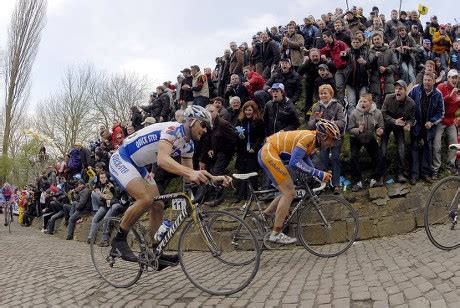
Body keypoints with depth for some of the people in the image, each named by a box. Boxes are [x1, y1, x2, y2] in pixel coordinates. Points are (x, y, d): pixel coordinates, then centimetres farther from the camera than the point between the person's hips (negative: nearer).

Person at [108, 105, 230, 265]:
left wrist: (213, 178, -8)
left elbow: (188, 176, 7)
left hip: (137, 166, 10)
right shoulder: (172, 129, -25)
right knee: (146, 199, -27)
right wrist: (191, 173, -56)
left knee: (158, 206, 3)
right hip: (121, 160, -10)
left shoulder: (188, 145, 3)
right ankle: (118, 240, -9)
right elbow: (162, 160, -43)